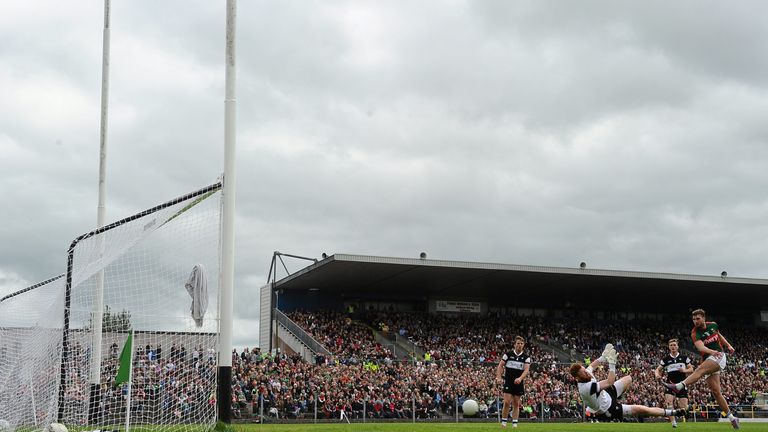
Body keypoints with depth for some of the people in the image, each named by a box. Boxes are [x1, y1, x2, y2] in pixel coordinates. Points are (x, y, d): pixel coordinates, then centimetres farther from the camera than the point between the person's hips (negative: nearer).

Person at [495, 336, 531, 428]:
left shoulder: (526, 357, 3)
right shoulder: (508, 354, 1)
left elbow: (526, 369, -8)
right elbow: (500, 365, 3)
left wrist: (520, 378, -26)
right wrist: (499, 377, -10)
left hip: (518, 383, 2)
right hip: (508, 381, -2)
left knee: (516, 404, 5)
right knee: (507, 402, -10)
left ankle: (514, 423, 10)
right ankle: (503, 422, 1)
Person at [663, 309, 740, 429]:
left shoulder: (713, 325, 4)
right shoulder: (695, 333, -5)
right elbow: (700, 346, -26)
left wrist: (728, 346, 23)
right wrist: (712, 351, -44)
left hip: (719, 356, -2)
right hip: (708, 358, 2)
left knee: (700, 369, -31)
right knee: (716, 392, -3)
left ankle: (680, 386, -48)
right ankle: (732, 417, 7)